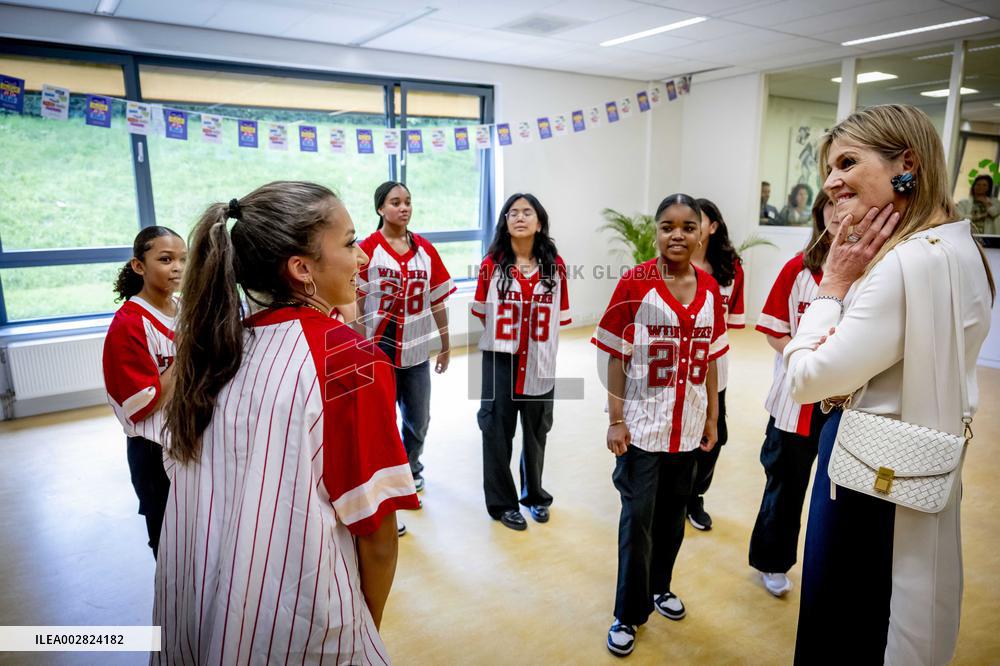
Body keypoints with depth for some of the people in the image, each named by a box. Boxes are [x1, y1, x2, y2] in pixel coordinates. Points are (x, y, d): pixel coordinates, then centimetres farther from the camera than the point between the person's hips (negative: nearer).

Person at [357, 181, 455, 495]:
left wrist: (445, 345, 10)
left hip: (417, 352, 4)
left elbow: (437, 300, 8)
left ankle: (411, 469, 41)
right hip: (379, 351, -3)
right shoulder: (367, 249, -8)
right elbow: (356, 304, -9)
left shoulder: (425, 249, 4)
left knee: (419, 421, 16)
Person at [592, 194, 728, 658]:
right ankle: (628, 614, 21)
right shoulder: (634, 284, -10)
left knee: (672, 514, 18)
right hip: (642, 425, -4)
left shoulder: (710, 289, 2)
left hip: (688, 426, 4)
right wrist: (616, 421, -11)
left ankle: (660, 587, 41)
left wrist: (712, 418, 10)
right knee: (637, 519, 3)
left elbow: (710, 361, 9)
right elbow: (616, 358, -9)